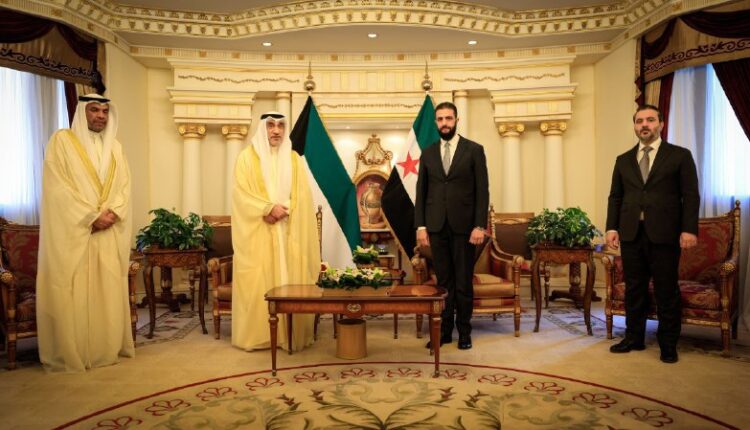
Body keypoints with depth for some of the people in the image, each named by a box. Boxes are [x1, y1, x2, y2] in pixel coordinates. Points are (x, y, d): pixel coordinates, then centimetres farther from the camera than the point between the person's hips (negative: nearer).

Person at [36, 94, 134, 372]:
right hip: (73, 233, -5)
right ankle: (68, 355, 6)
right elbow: (58, 187, -9)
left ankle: (107, 349, 16)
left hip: (109, 234, 5)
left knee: (108, 292, 7)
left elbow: (124, 185, 9)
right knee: (71, 295, -3)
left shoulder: (115, 147, 16)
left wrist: (112, 213, -9)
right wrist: (92, 217, -14)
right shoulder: (62, 140, 0)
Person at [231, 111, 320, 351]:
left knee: (290, 280, 1)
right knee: (257, 282, -4)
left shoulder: (294, 159, 12)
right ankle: (256, 334, 5)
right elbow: (241, 194, -6)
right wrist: (270, 208, -16)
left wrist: (282, 210, -12)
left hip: (289, 231, 3)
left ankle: (289, 333, 8)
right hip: (258, 231, -2)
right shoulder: (247, 157, 3)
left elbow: (302, 197, 5)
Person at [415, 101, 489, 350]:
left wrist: (480, 226, -10)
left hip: (464, 225, -2)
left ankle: (464, 331, 18)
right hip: (436, 226, 2)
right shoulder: (427, 154, 10)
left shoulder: (474, 150, 1)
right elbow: (421, 193, 9)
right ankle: (444, 330, 17)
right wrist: (420, 226, 1)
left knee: (464, 281, 5)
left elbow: (482, 191, -3)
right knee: (443, 281, 7)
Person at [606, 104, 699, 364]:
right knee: (634, 289, 9)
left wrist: (689, 229, -10)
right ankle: (634, 338, 20)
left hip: (664, 234, -3)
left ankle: (668, 344, 16)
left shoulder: (680, 156, 5)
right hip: (631, 234, 3)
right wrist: (612, 227, 1)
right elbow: (615, 197, 12)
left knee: (666, 291, 4)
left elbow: (691, 195, -1)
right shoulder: (623, 160, 14)